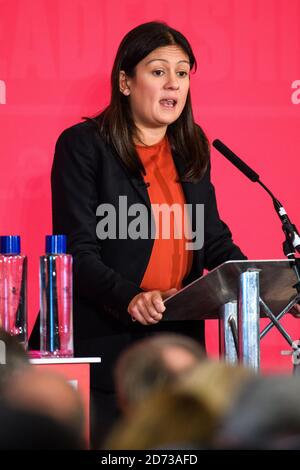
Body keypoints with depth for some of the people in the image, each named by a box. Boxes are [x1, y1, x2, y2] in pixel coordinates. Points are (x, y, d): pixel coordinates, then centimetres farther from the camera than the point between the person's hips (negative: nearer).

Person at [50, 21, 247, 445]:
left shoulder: (191, 148, 14)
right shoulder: (83, 146, -6)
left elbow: (213, 239, 14)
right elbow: (78, 252, -13)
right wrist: (130, 298, -30)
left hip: (180, 343, 6)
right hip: (106, 343, -6)